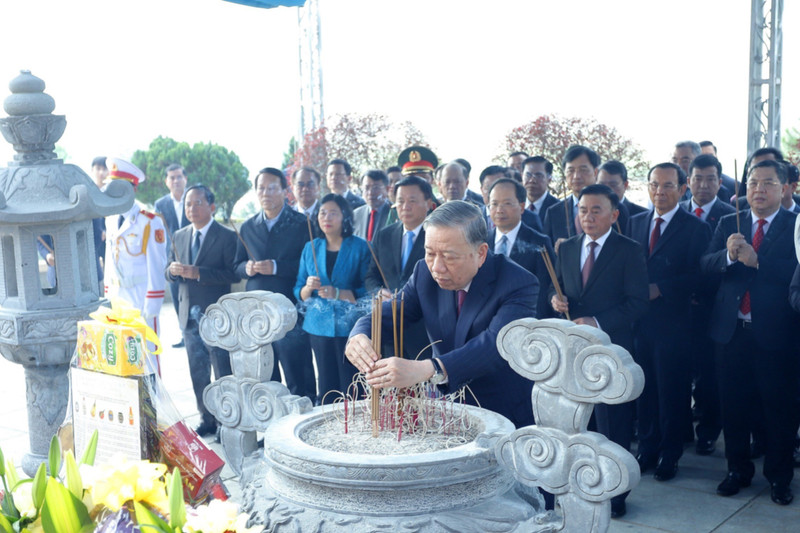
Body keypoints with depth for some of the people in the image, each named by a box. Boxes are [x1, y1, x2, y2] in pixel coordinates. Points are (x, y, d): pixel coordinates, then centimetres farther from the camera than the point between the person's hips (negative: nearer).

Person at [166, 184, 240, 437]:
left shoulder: (226, 237, -7)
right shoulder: (180, 237, 12)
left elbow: (234, 274, -16)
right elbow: (169, 273, 15)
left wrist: (199, 273, -23)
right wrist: (173, 270, -9)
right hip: (189, 316, 6)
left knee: (223, 374, 0)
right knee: (198, 373, 14)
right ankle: (206, 419, 26)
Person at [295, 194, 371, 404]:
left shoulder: (360, 247, -2)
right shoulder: (311, 248, 10)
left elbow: (367, 291, -6)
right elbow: (298, 293, 11)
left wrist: (337, 293, -18)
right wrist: (308, 287, -11)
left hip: (348, 326, -3)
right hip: (319, 326, 4)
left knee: (351, 389, -5)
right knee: (326, 388, 7)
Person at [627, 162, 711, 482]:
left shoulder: (695, 228, -3)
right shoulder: (635, 222, 13)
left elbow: (697, 277, -11)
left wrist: (658, 289, -18)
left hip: (672, 322, -4)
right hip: (639, 321, 4)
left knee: (672, 392, 5)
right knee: (644, 389, 10)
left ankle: (669, 455, 19)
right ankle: (647, 449, 24)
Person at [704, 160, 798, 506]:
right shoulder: (728, 224, 9)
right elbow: (705, 264, -3)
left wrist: (756, 260, -25)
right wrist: (728, 255, -22)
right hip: (733, 330, 3)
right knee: (733, 404, 11)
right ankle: (738, 470, 26)